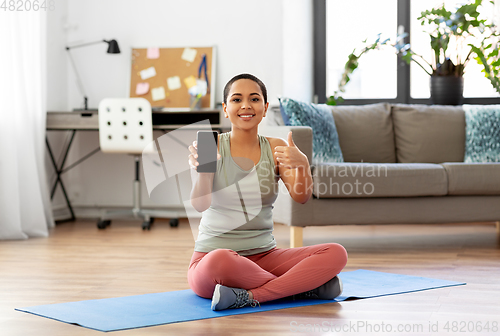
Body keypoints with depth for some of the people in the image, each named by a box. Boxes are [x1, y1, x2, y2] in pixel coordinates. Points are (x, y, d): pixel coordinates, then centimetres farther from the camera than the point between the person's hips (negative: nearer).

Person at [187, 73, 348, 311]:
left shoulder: (276, 148, 5)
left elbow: (301, 197, -9)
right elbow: (200, 204, -17)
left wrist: (302, 164, -30)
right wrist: (201, 172, -38)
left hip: (264, 256, 3)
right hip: (210, 256, -3)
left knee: (336, 254, -17)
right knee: (219, 260, -40)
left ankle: (249, 296, -23)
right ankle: (304, 287, -19)